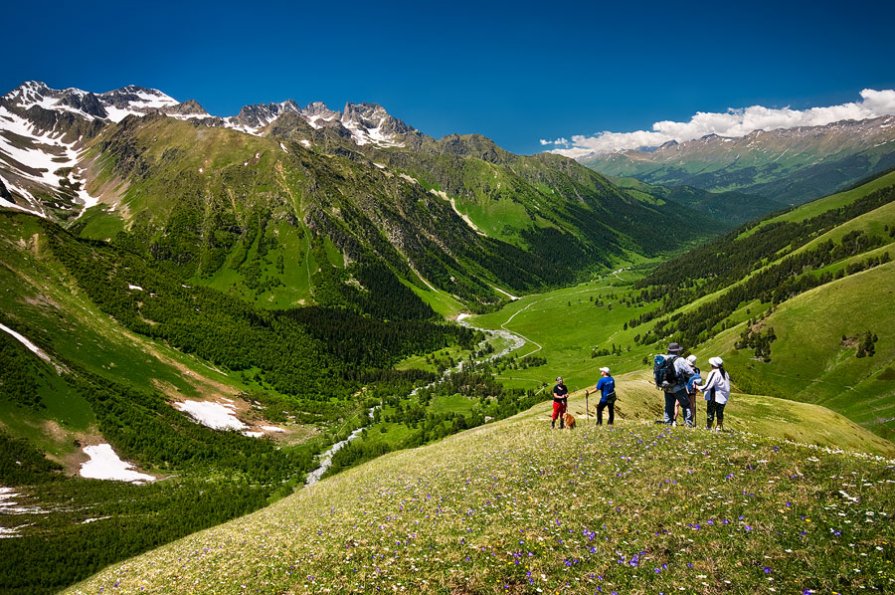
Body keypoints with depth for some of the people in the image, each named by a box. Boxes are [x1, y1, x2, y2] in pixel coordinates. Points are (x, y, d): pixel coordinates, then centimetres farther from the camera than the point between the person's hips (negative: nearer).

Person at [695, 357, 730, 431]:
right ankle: (719, 427, 17)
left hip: (714, 397, -7)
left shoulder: (714, 373, -16)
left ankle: (708, 427, 3)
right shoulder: (725, 373, 9)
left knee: (710, 412, 0)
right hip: (723, 397, 7)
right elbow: (727, 385, 14)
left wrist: (698, 387, -5)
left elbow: (707, 386, -17)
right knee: (720, 413, 14)